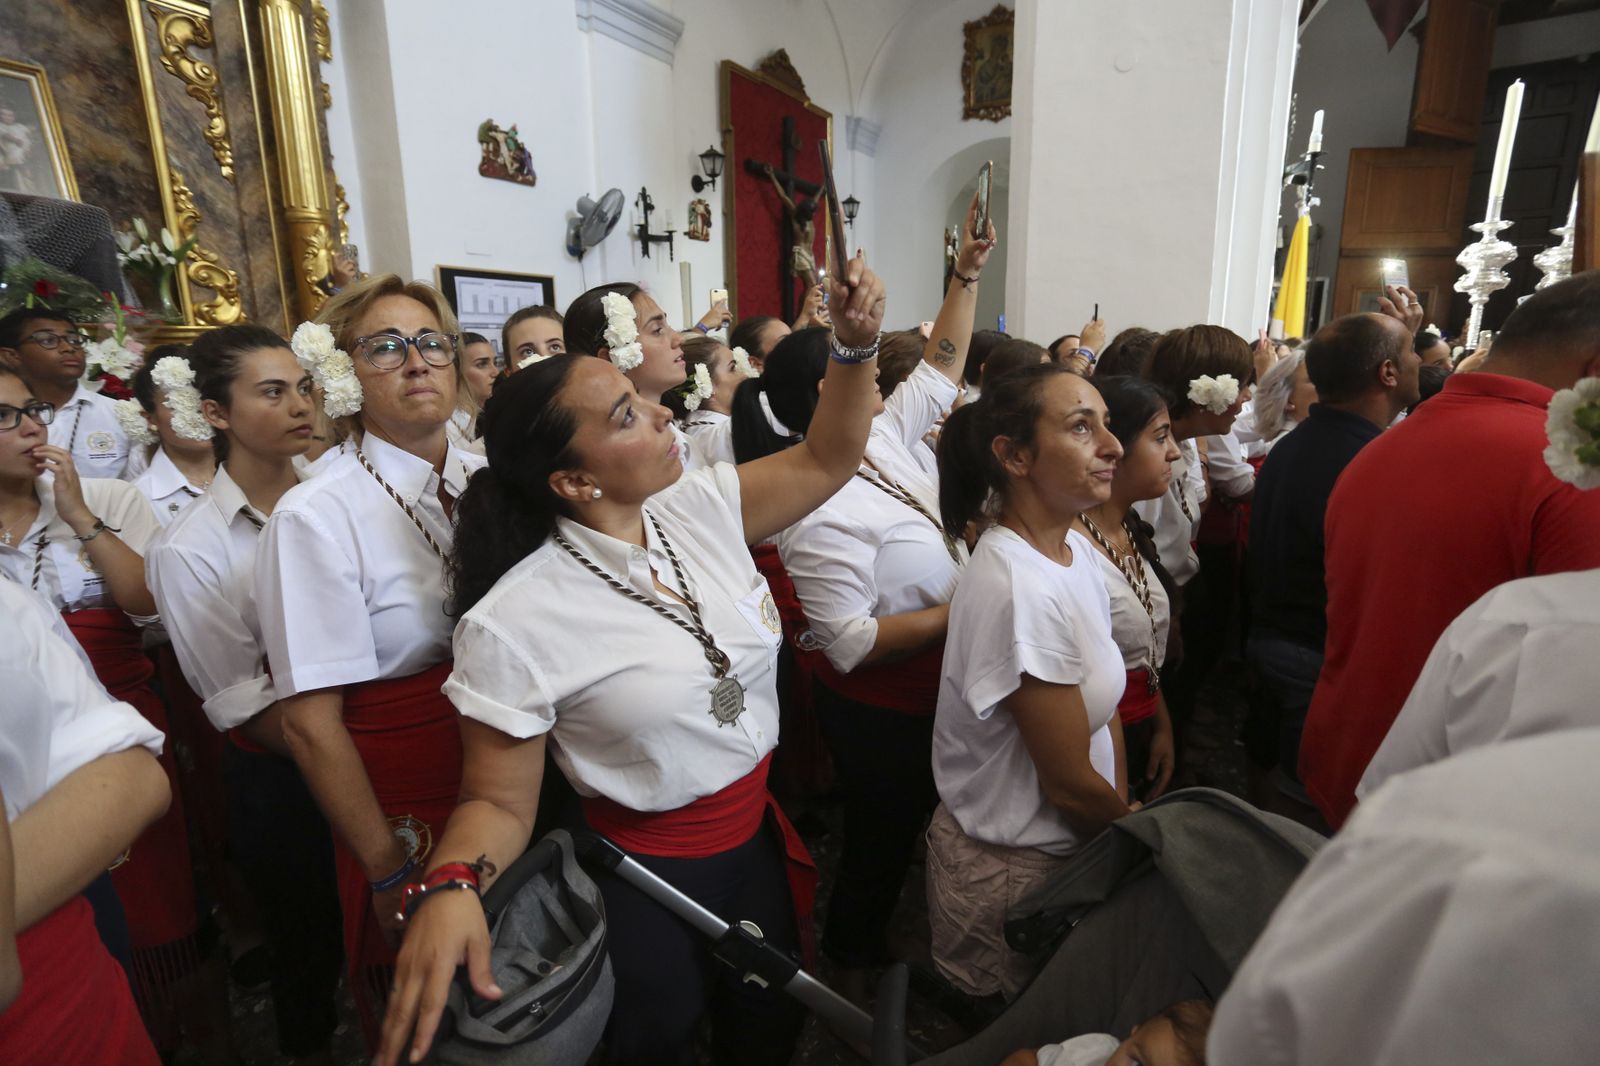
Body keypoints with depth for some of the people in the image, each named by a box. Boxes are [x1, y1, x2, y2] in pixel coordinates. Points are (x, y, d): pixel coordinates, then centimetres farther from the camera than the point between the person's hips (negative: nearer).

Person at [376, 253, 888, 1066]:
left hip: (755, 839, 5)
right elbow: (499, 800, -14)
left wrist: (854, 345, -14)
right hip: (643, 876, -5)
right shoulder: (513, 623, -23)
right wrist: (450, 887, -34)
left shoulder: (701, 508, -9)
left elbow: (825, 461, -1)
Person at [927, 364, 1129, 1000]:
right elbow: (1071, 784, -21)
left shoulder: (1075, 548, -3)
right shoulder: (1019, 589, -31)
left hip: (1080, 844, 8)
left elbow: (1104, 707, 5)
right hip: (1013, 873, -8)